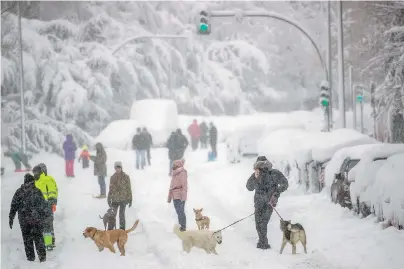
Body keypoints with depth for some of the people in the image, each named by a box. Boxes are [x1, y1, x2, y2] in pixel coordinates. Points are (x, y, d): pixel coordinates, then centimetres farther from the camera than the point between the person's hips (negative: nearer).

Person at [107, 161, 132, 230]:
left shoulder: (126, 177, -3)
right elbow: (111, 189, 11)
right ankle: (110, 230, 9)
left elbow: (129, 188, -1)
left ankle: (122, 229, 7)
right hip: (115, 199, 3)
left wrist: (130, 200, -2)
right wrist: (109, 199, 10)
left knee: (122, 215, -2)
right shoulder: (113, 177, 5)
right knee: (112, 215, 2)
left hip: (123, 199, -3)